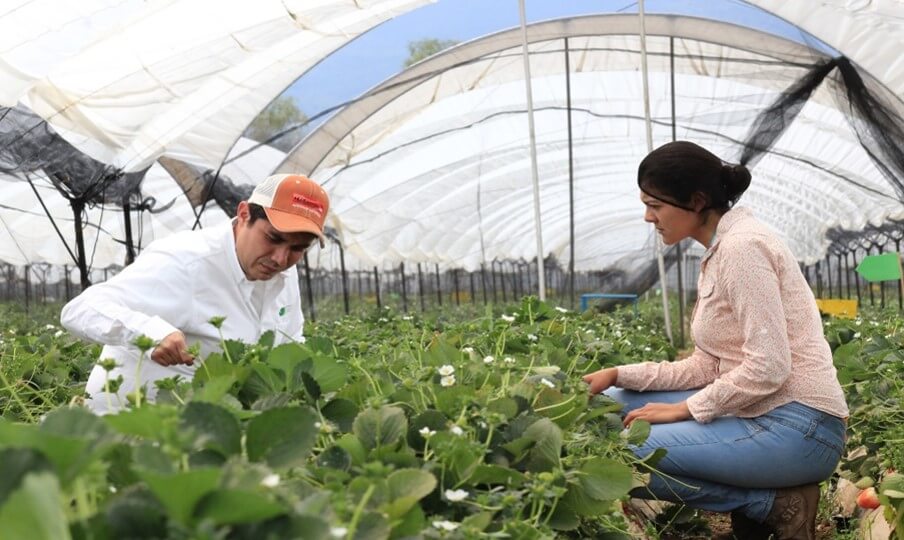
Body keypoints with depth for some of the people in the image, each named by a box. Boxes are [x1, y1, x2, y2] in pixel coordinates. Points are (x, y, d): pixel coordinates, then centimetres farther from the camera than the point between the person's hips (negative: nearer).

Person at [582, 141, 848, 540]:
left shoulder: (742, 245, -16)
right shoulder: (718, 252, 13)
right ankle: (763, 498, 6)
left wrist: (685, 410, -13)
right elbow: (706, 368, 13)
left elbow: (767, 369, -22)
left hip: (796, 426, -10)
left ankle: (773, 504, -5)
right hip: (760, 415, 10)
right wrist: (619, 375, 5)